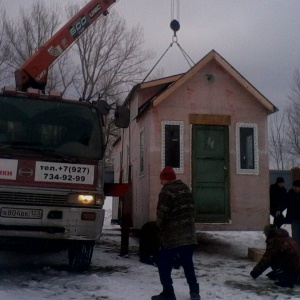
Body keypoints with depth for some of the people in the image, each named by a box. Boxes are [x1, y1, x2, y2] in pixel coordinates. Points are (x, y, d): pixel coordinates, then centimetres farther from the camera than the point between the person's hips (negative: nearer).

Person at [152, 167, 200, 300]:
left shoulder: (167, 191, -12)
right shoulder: (185, 188, 12)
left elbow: (162, 215, -13)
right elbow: (191, 210, 15)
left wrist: (161, 230, 3)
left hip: (172, 235, -7)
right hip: (189, 234, 8)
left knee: (164, 264, 3)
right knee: (188, 264, 17)